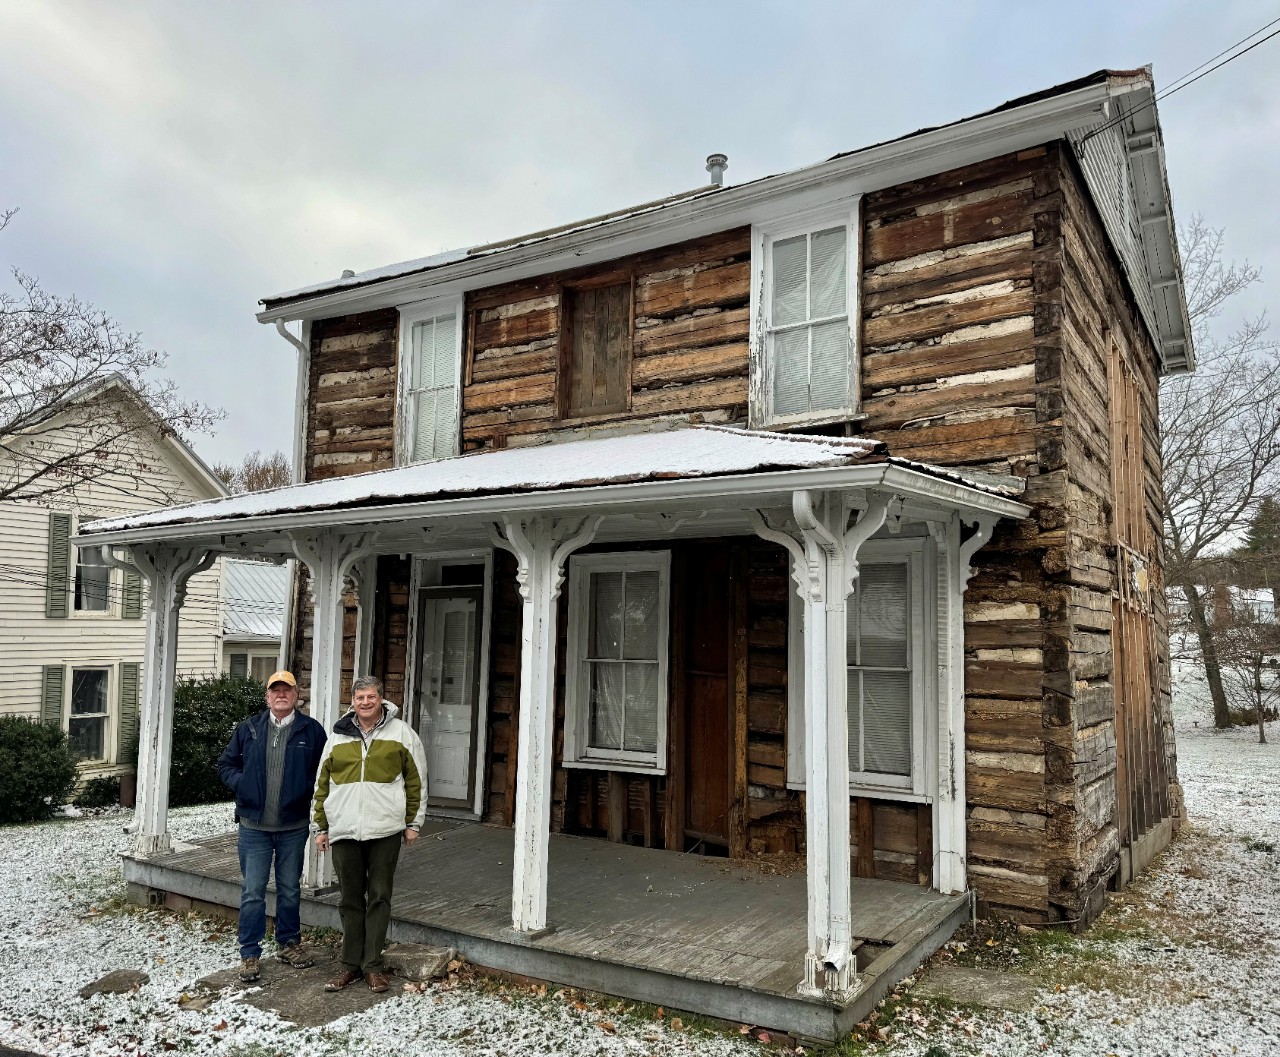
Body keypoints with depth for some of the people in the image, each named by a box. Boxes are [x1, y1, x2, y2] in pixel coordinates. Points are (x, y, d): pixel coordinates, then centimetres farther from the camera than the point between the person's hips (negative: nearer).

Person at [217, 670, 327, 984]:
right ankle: (250, 954, 15)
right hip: (254, 827, 0)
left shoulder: (311, 730, -1)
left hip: (294, 828, 0)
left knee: (290, 890, 14)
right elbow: (226, 764, 10)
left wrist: (308, 791, -10)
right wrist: (241, 784, -5)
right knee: (252, 893, 3)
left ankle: (289, 943, 31)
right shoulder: (248, 728, 3)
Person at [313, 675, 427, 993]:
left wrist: (413, 823, 0)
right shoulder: (338, 737, 9)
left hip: (385, 830, -2)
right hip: (344, 832, 2)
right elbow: (322, 785, 13)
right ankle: (351, 964, 20)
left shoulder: (401, 733, 1)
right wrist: (322, 827, 11)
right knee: (350, 900, 10)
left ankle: (372, 965, 13)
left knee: (379, 897, 4)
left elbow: (416, 781, 3)